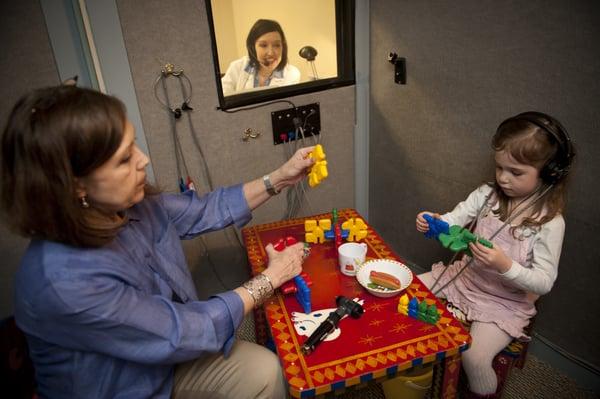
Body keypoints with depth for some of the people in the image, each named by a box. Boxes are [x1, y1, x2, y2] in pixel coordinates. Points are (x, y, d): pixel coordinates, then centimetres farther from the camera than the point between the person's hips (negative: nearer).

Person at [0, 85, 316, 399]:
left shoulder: (130, 205, -15)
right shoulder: (65, 282, -35)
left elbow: (206, 210, 1)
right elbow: (189, 332, -27)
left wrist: (279, 179, -5)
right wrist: (272, 277, -16)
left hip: (162, 360, 6)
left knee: (264, 370, -3)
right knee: (259, 371, -10)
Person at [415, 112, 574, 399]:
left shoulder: (549, 222, -18)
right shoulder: (486, 195, -7)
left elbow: (544, 283, -18)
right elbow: (453, 223, -11)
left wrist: (506, 266, -36)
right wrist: (435, 222, -34)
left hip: (506, 302, -5)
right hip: (467, 278, 5)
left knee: (474, 356, -23)